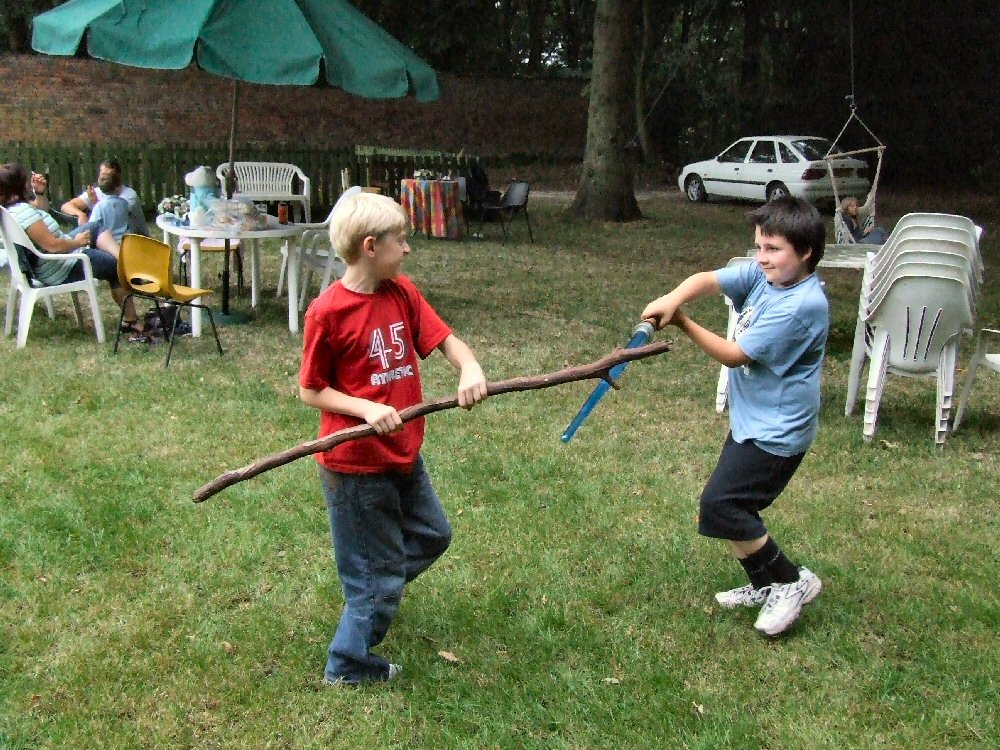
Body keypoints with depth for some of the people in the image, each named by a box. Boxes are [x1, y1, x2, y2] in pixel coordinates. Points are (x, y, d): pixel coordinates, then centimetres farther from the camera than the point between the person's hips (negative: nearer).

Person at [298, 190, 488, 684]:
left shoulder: (402, 294, 1)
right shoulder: (328, 312, -18)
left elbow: (446, 340, -2)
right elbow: (310, 391, -12)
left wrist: (470, 369, -23)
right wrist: (366, 408, -25)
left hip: (403, 454, 7)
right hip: (355, 463, -7)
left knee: (432, 536, 24)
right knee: (378, 569, 6)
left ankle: (372, 592, 48)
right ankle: (349, 665, 28)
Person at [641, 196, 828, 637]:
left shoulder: (803, 305, -23)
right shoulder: (761, 275, -1)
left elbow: (736, 355, -20)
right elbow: (706, 280, -13)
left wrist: (683, 324, -16)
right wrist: (672, 299, -34)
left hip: (777, 431, -9)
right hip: (749, 420, 9)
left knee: (720, 505, -11)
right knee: (733, 505, 15)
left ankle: (792, 581, 5)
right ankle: (764, 585, 33)